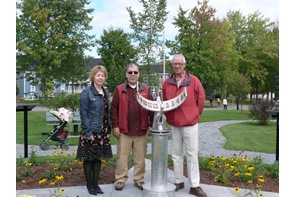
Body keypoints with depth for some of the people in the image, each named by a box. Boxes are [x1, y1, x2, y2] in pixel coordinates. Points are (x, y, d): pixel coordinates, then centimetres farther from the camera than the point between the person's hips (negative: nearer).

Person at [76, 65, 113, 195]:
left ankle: (96, 183, 25)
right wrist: (88, 132, -17)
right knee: (89, 158, 6)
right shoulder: (86, 92, -9)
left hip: (103, 132, 6)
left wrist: (109, 129, 10)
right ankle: (89, 184, 21)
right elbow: (83, 113, -13)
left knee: (98, 157, 13)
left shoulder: (106, 93, 11)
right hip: (90, 131, -6)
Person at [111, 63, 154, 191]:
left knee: (140, 157, 9)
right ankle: (120, 179, 19)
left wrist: (151, 125, 4)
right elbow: (114, 109, 1)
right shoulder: (119, 89, 2)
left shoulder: (145, 89, 8)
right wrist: (115, 126, -5)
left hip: (141, 130, 2)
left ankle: (139, 179, 23)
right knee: (122, 157, 6)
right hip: (124, 130, -2)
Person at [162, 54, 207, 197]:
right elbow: (164, 102, 12)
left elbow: (201, 99, 0)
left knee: (192, 155, 2)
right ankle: (179, 182, 25)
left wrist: (195, 115, 4)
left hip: (190, 124, -3)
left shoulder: (194, 80, -4)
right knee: (176, 155, 12)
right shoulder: (167, 83, 4)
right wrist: (168, 116, 9)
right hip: (173, 125, 3)